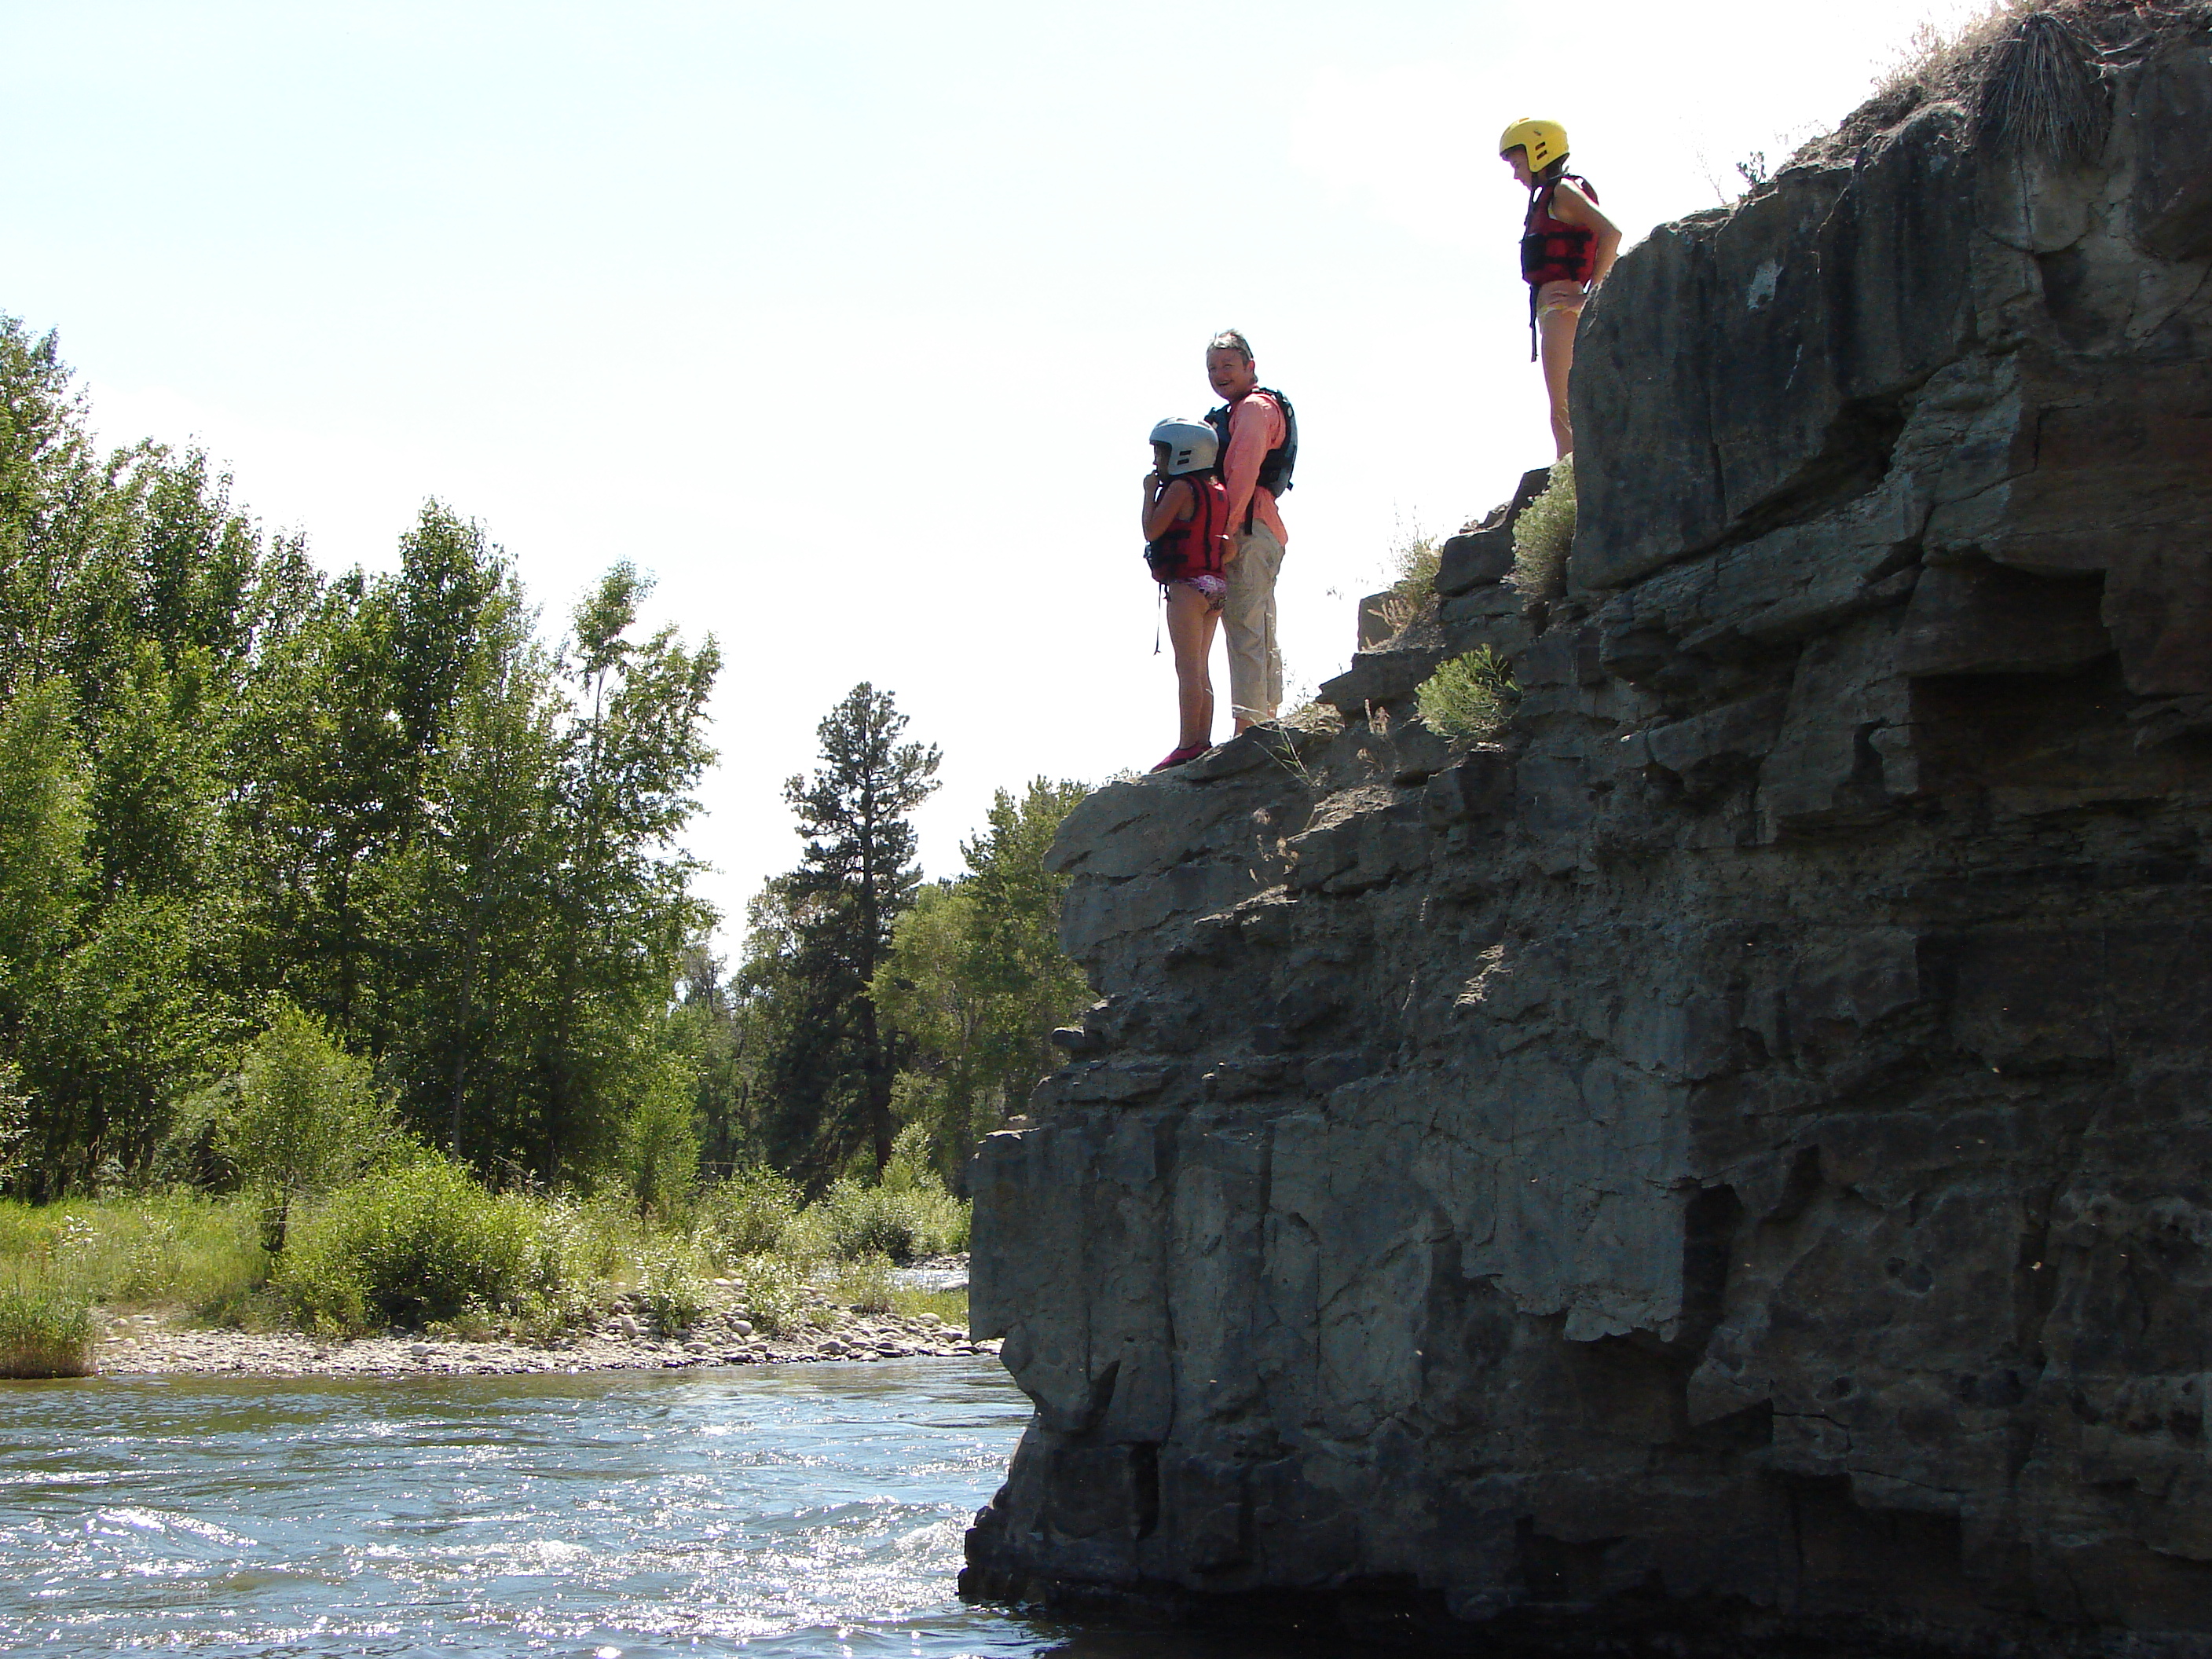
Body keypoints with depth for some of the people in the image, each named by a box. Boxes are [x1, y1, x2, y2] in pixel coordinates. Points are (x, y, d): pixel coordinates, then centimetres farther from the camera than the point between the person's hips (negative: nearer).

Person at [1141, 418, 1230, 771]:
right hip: (1216, 584, 9)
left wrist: (1150, 491, -1)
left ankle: (1189, 745, -12)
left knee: (1188, 667, -9)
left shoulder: (1180, 488, -11)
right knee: (1200, 669, 12)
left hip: (1187, 585, -9)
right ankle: (1202, 742, 10)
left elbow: (1152, 530, -12)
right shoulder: (1216, 488, 13)